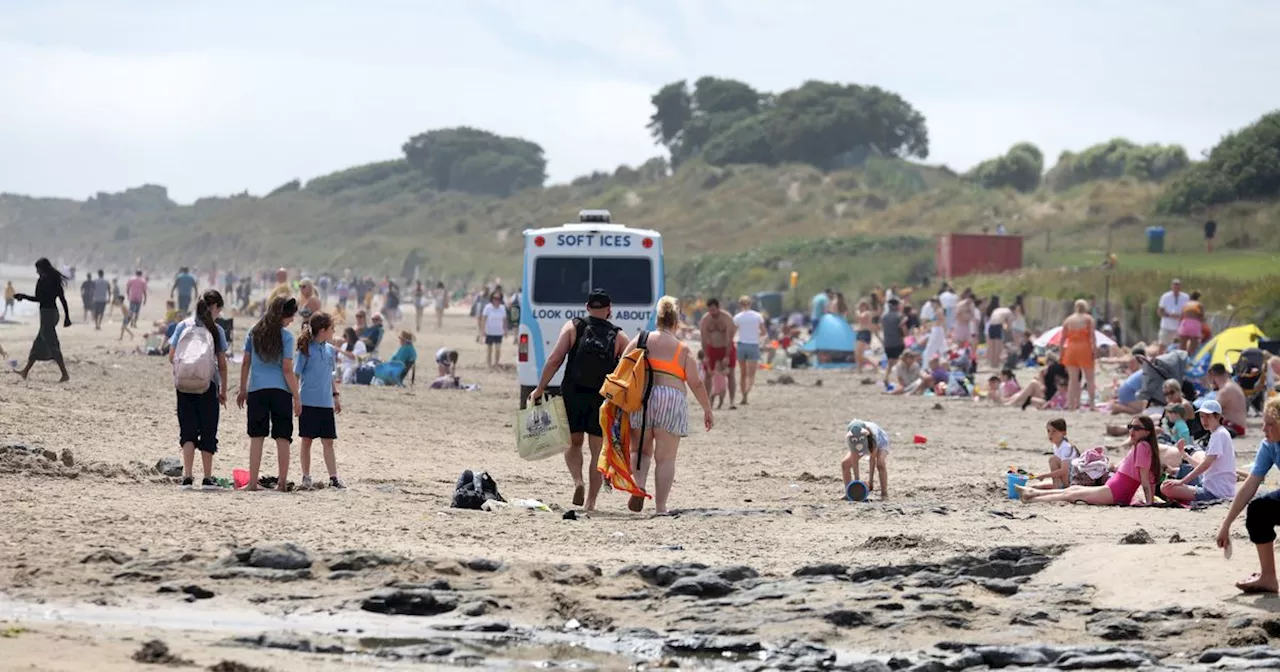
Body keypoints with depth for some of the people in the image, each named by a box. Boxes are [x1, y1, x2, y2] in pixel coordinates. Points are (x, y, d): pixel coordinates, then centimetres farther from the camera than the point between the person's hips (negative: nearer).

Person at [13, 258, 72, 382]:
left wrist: (23, 296, -7)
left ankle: (65, 374, -11)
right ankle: (25, 371, 24)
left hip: (46, 313, -9)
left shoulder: (43, 280, -13)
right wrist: (67, 317, 15)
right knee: (38, 344, 16)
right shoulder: (55, 280, 12)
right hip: (54, 312, 9)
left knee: (52, 345, -8)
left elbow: (38, 298, -19)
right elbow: (63, 299, 12)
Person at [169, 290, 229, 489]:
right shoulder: (216, 330, -4)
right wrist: (223, 390, 6)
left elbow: (172, 357, 2)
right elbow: (222, 364, -2)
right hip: (208, 386, -2)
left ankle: (187, 477, -7)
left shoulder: (183, 326, 2)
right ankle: (207, 479, 10)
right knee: (208, 432, 8)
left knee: (187, 431, 5)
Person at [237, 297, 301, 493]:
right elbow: (287, 370, -8)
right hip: (280, 390, -3)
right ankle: (282, 482, 3)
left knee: (256, 437, 4)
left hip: (256, 389, 3)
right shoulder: (286, 336, -5)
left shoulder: (254, 333, 6)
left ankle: (253, 482, 0)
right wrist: (296, 397, -3)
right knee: (282, 438, 4)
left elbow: (246, 363, 9)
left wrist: (242, 390, 17)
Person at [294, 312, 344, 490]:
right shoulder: (306, 349, -7)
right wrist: (296, 399, -11)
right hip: (308, 402, -5)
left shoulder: (330, 350, 10)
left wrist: (336, 395, 18)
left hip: (326, 403, 5)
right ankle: (306, 477, 11)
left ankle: (333, 478, 3)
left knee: (328, 441, 3)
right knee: (306, 440, 4)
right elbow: (295, 375, -6)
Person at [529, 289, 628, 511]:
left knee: (573, 443, 17)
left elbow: (555, 360, -5)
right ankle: (590, 501, 5)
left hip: (572, 395, 0)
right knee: (597, 451, 7)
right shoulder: (618, 337, 3)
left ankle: (578, 482, -6)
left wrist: (540, 388, -1)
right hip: (602, 400, 0)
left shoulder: (573, 327, 1)